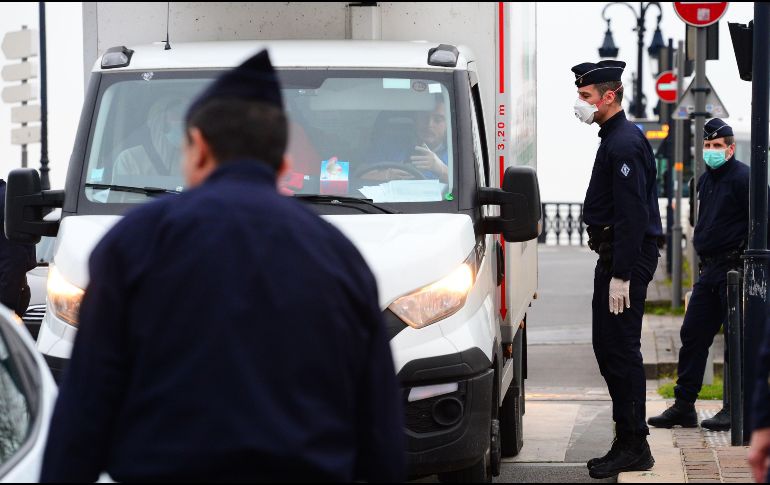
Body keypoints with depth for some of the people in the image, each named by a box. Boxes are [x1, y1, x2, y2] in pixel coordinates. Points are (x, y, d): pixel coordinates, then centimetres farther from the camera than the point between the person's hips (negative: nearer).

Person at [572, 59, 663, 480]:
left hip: (626, 259, -11)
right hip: (615, 256, 11)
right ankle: (628, 442, 19)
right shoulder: (615, 139, 17)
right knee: (609, 348, 13)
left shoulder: (625, 144, -16)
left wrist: (621, 275, -24)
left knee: (621, 350, -8)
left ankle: (633, 447, -5)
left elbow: (632, 215, -22)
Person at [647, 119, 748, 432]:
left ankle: (735, 409, 2)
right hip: (710, 270, 9)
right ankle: (684, 406, 12)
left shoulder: (742, 178, -10)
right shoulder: (705, 180, 17)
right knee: (693, 334, 8)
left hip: (735, 270, -9)